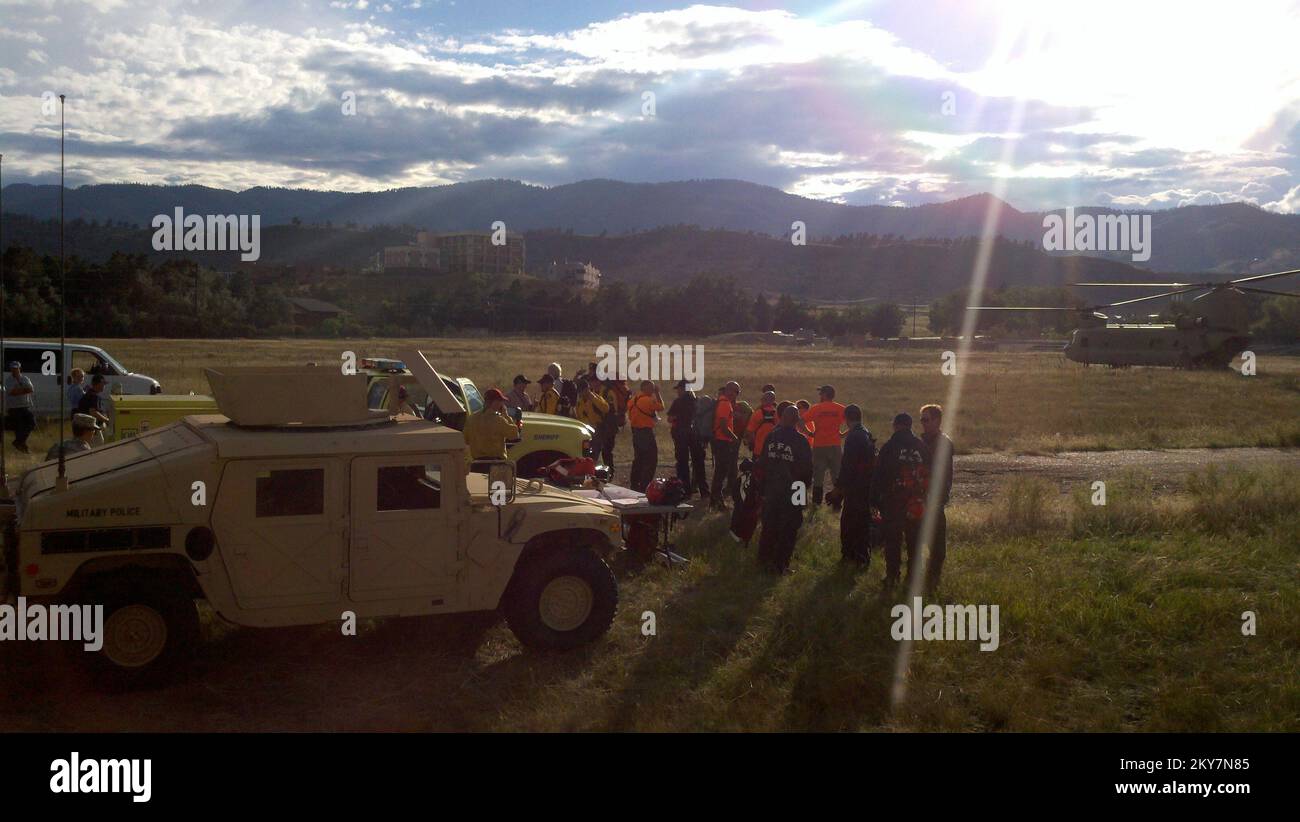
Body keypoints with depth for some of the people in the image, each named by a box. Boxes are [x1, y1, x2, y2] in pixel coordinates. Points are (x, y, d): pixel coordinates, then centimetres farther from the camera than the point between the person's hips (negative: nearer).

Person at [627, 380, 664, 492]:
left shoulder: (633, 400, 9)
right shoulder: (648, 400, -18)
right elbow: (661, 407, -6)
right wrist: (657, 393, 1)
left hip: (635, 431, 9)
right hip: (646, 431, -9)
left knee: (638, 459, 18)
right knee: (651, 461, -4)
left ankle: (635, 485, 23)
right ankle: (644, 486, -8)